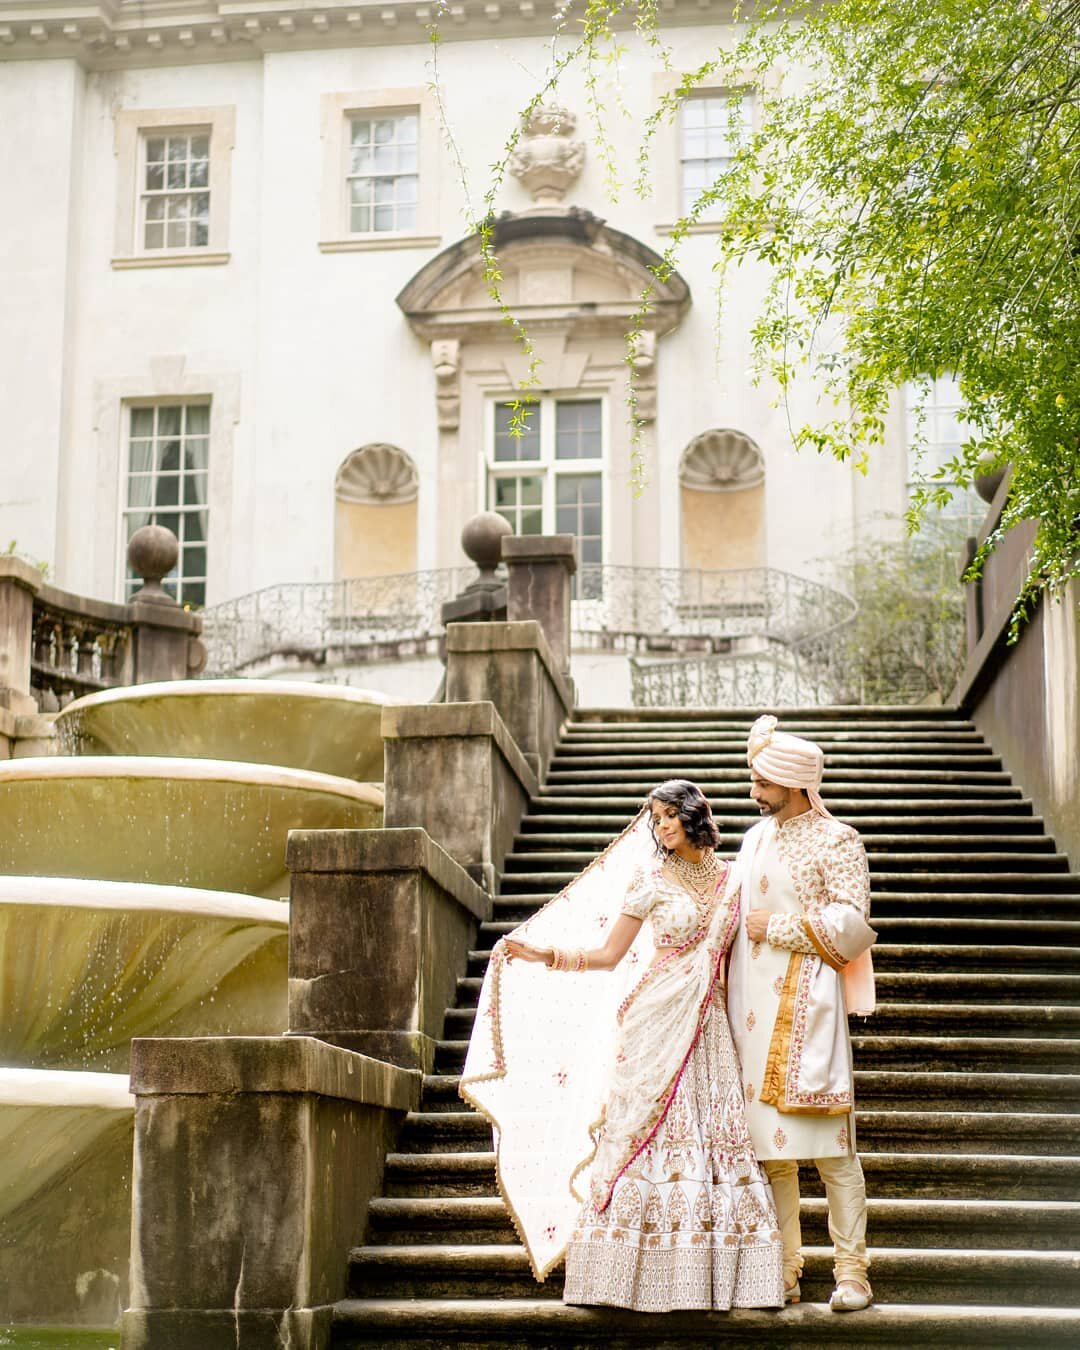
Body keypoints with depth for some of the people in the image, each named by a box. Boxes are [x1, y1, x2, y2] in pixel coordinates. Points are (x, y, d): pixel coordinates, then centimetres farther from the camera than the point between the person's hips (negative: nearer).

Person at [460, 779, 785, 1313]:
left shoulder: (731, 879, 11)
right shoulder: (649, 879, 3)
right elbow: (608, 953, 0)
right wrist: (547, 955, -11)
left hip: (706, 1027, 3)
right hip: (654, 1024, -3)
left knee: (714, 1138, -2)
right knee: (648, 1135, -7)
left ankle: (709, 1277, 2)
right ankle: (646, 1276, -2)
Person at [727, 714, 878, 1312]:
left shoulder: (835, 840, -3)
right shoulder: (754, 840, 17)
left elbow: (852, 923, -11)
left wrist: (778, 926, -9)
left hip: (806, 1006, -6)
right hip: (754, 1009, 6)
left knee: (828, 1143, -6)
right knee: (768, 1145, 5)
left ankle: (851, 1273, -1)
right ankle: (783, 1272, 10)